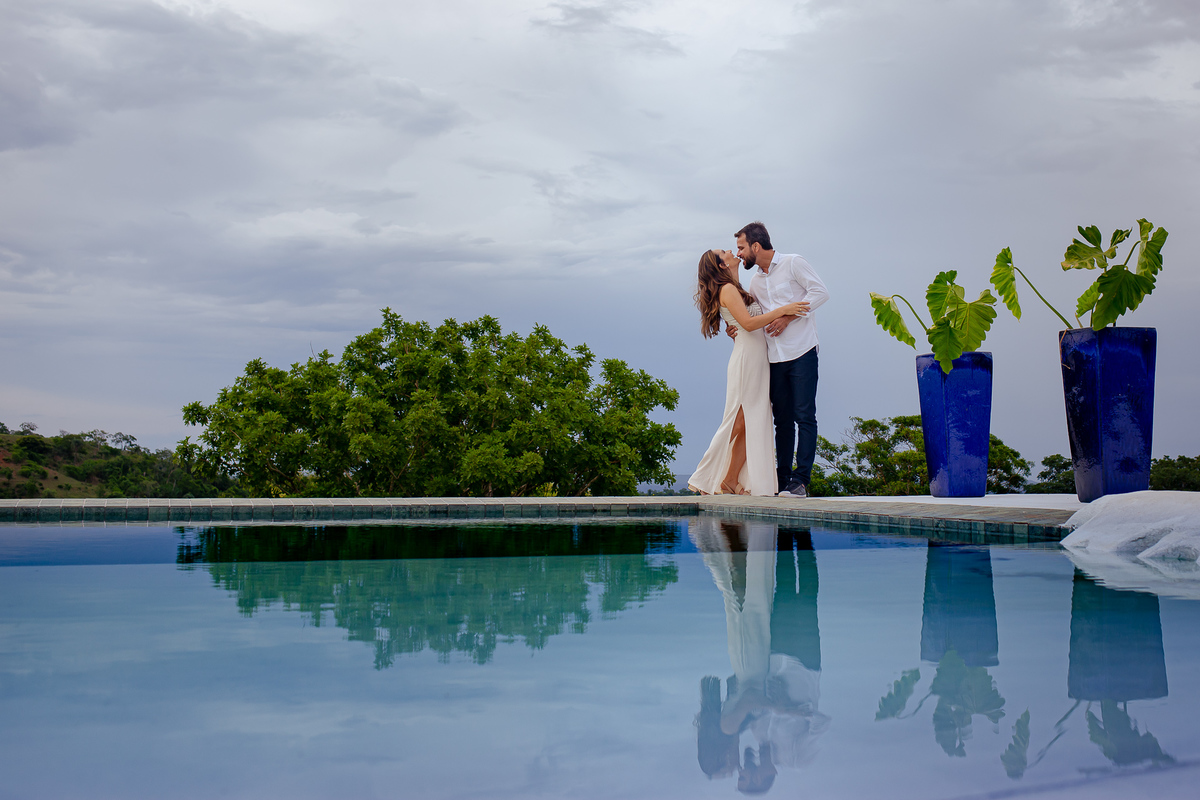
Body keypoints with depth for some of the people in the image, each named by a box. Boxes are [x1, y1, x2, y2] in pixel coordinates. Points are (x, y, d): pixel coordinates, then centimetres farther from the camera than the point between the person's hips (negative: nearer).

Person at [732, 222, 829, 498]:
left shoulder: (793, 263, 0)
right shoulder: (755, 281, 19)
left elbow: (820, 292, -8)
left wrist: (788, 317, -14)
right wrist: (736, 328, 5)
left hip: (801, 353, -6)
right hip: (775, 358, 6)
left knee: (804, 416, -9)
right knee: (783, 420, 7)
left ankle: (800, 481, -11)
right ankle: (782, 481, 9)